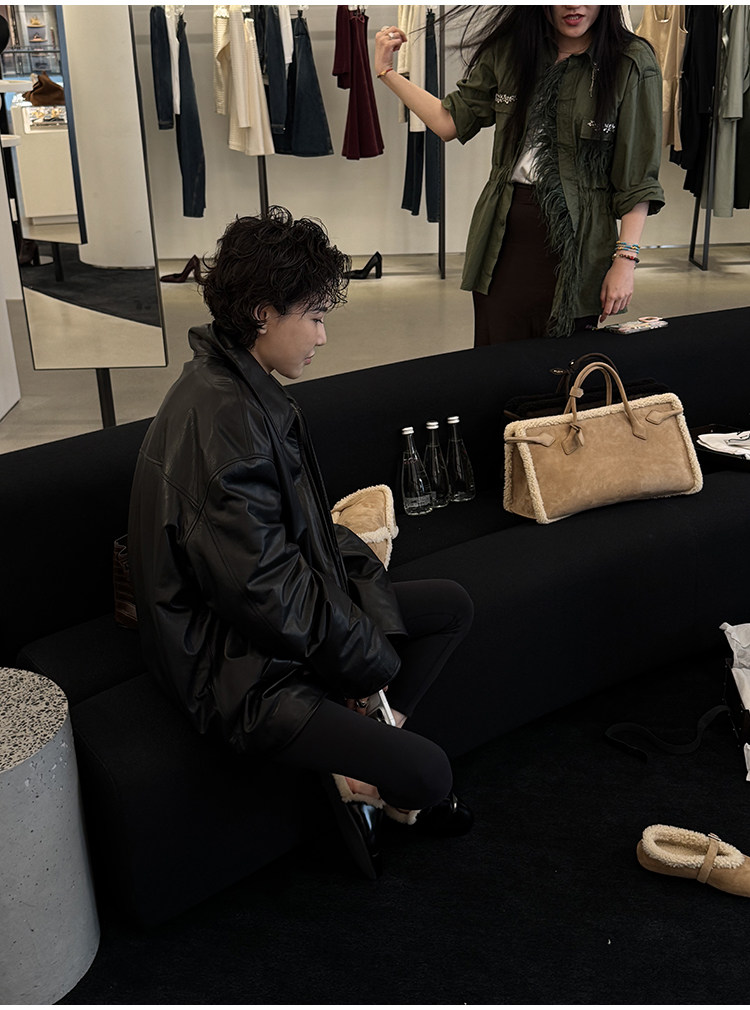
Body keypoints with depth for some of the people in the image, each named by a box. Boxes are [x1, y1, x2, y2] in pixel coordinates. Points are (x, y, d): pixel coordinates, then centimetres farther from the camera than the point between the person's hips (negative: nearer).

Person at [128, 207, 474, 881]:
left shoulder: (247, 389, 6)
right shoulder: (222, 419, -27)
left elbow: (309, 528, 10)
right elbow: (261, 586, -29)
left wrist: (373, 613, -2)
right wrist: (373, 659, -15)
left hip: (288, 617, 11)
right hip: (239, 666, -10)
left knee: (451, 605, 16)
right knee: (427, 774, -19)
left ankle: (365, 755, 8)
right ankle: (362, 774, 17)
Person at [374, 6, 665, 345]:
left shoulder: (633, 63, -5)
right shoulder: (507, 50, 7)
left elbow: (637, 177, -6)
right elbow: (451, 121, 13)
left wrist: (626, 259, -12)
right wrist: (386, 72, 12)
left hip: (576, 240, -3)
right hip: (504, 234, 3)